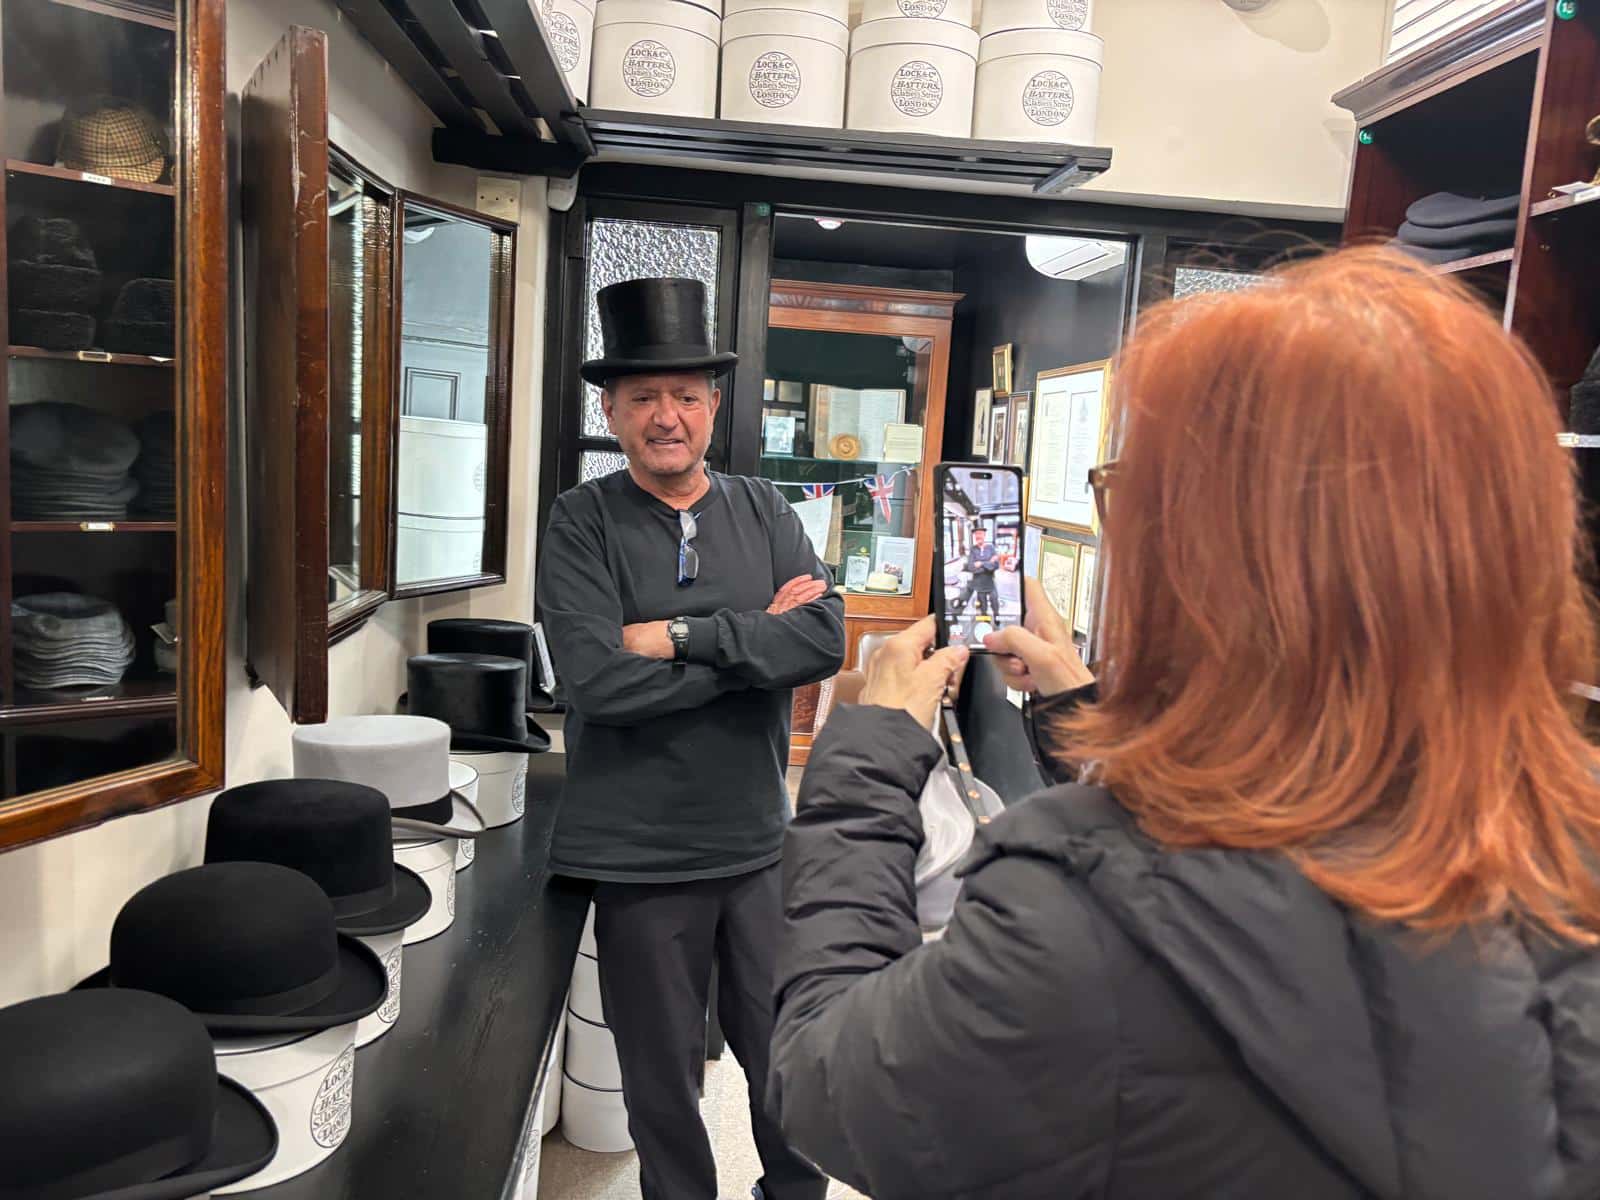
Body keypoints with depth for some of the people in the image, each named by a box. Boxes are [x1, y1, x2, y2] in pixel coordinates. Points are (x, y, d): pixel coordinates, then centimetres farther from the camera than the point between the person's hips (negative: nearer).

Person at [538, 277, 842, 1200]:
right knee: (663, 1076, 16)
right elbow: (600, 681, -20)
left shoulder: (764, 512, 2)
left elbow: (826, 638, -12)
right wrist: (757, 639, -14)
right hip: (640, 853, -2)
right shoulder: (582, 524, -7)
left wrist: (684, 635, -19)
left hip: (761, 840, 3)